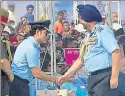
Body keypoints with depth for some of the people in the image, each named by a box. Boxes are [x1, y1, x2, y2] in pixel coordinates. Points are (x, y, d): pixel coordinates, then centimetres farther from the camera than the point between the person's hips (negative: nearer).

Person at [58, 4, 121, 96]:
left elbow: (116, 52, -21)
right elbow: (81, 59, 23)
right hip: (93, 78, 9)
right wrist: (67, 74, 21)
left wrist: (114, 76, -23)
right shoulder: (89, 35, 16)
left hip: (104, 77, -9)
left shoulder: (102, 31, -11)